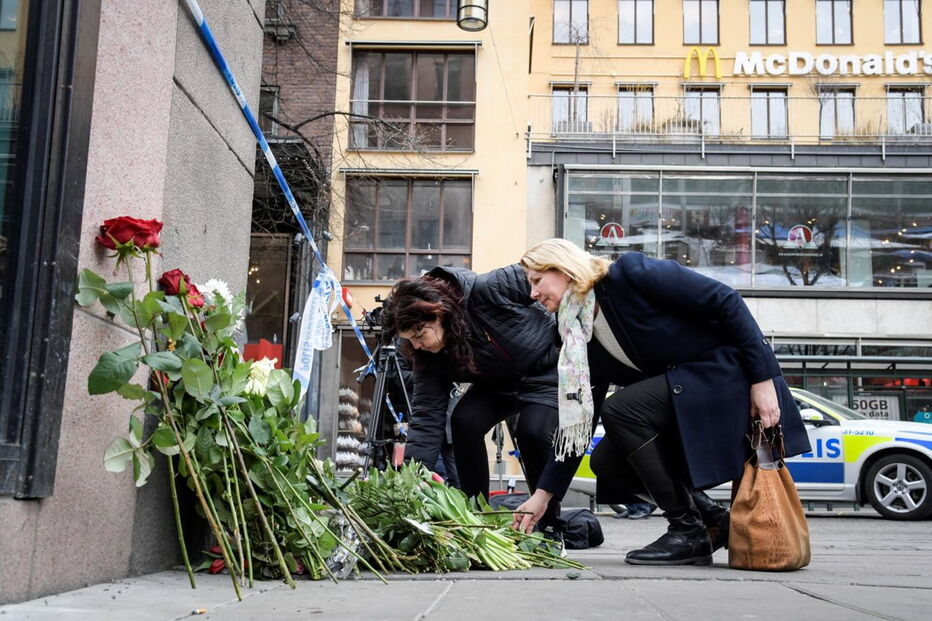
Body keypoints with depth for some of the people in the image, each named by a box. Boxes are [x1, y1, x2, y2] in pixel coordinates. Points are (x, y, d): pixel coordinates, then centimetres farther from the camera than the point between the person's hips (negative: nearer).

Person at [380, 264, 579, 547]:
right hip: (499, 384, 5)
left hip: (550, 371, -5)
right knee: (464, 420, -21)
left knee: (532, 430, -28)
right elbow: (426, 420, -19)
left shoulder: (489, 290, -34)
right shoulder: (428, 357, -18)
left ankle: (550, 526, -8)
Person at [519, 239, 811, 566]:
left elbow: (726, 301, -17)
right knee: (606, 461, -5)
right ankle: (715, 521, 8)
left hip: (730, 371, -8)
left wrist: (763, 378, -21)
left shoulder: (629, 273, -16)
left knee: (619, 409, -23)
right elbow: (576, 423, 8)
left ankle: (688, 532, -12)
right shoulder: (581, 339, 6)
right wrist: (543, 494, 4)